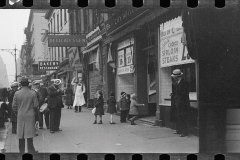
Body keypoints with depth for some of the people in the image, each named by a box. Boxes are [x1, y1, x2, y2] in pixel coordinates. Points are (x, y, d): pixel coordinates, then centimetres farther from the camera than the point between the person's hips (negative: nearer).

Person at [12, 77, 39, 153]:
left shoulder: (17, 93, -5)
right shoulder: (33, 93, -9)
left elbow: (14, 106, -1)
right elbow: (36, 105, -6)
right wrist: (34, 111, 14)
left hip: (20, 116, 1)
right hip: (30, 116, -1)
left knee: (21, 135, 9)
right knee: (29, 134, 5)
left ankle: (21, 150, 16)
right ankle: (31, 150, 11)